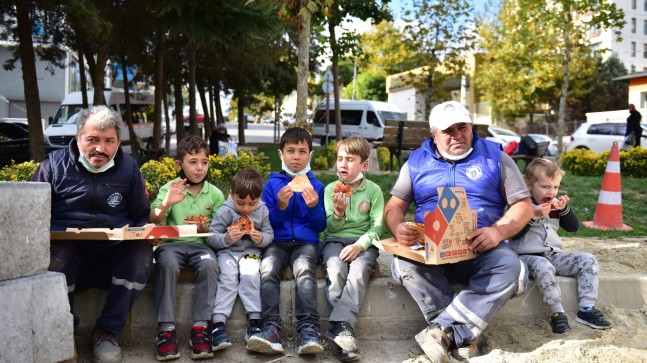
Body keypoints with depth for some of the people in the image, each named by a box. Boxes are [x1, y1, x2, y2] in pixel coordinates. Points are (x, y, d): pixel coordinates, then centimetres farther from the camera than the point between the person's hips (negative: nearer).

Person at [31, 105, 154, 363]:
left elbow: (142, 217, 15)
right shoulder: (54, 165, 5)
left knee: (142, 249, -30)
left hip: (115, 258, 2)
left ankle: (108, 331, -16)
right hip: (67, 255, -1)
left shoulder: (128, 168, 9)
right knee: (56, 253, -36)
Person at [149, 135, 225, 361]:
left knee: (209, 264, -32)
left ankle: (200, 328, -27)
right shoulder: (170, 188, 6)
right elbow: (153, 220, -5)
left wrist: (207, 229, -10)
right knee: (167, 263, -34)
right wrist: (166, 203, -25)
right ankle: (167, 329, -29)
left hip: (201, 244, 1)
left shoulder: (215, 194, 10)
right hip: (171, 243, -1)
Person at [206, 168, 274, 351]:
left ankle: (254, 322, -22)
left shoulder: (263, 211, -2)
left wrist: (262, 238, -20)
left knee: (251, 276, -25)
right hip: (228, 252, -1)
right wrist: (226, 239, -31)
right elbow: (211, 237, -11)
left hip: (251, 251, 1)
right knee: (228, 279, -23)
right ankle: (218, 325, -26)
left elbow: (269, 234, 3)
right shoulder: (225, 211, -10)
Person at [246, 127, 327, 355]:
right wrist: (280, 206, -11)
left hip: (306, 242, -1)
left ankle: (309, 330, -41)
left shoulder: (316, 186, 11)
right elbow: (266, 223, 7)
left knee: (304, 271, -34)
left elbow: (320, 227, 9)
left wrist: (314, 207, -10)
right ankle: (271, 328, -39)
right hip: (277, 242, 1)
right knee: (267, 271, -31)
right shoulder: (272, 184, 11)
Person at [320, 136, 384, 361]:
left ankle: (339, 327, -40)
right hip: (335, 240, 1)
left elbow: (377, 226, -3)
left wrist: (360, 245, -20)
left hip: (363, 242, -1)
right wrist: (338, 213, -20)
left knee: (359, 271, -33)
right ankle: (345, 330, -33)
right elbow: (332, 228, 3)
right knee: (336, 271, -31)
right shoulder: (331, 189, 7)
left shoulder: (373, 190, 4)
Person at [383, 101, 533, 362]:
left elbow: (523, 205, 5)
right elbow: (395, 205, 12)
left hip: (481, 249, 0)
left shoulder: (494, 157, 9)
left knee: (510, 267, -33)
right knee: (405, 264, -33)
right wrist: (398, 228, -14)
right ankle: (464, 333, -25)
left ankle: (445, 331, -29)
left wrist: (497, 232, -16)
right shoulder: (417, 161, 14)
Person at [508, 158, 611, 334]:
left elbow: (574, 227, 10)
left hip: (554, 255, 7)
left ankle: (587, 309, -10)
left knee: (588, 260, -8)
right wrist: (533, 215, -24)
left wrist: (564, 209, -7)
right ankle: (557, 313, -29)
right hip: (528, 256, -7)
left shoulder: (555, 204, 14)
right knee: (543, 267, -39)